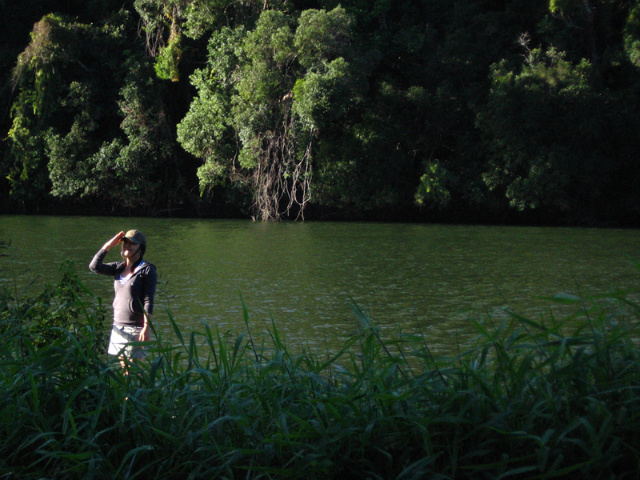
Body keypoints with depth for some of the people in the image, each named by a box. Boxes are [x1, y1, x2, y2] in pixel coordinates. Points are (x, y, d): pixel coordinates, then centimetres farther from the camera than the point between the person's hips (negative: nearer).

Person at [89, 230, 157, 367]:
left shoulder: (147, 270, -5)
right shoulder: (119, 268, 13)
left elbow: (148, 300, -11)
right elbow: (94, 267, 3)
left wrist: (146, 327, -18)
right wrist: (108, 246, 0)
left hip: (135, 327, -6)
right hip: (118, 326, 6)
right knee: (123, 367, 8)